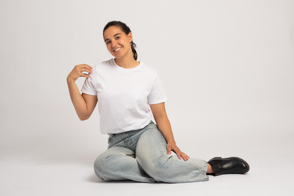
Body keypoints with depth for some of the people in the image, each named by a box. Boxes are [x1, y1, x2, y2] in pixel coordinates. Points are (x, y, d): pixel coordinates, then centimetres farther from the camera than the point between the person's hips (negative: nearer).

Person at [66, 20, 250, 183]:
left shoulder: (149, 74, 1)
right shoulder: (98, 72, 2)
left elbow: (160, 115, 4)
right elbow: (84, 113, 2)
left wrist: (171, 141, -13)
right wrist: (71, 81, -8)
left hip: (145, 132, -1)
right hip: (118, 142, 2)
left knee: (156, 163, -37)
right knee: (102, 165, -35)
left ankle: (211, 167, -13)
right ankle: (165, 172, -23)